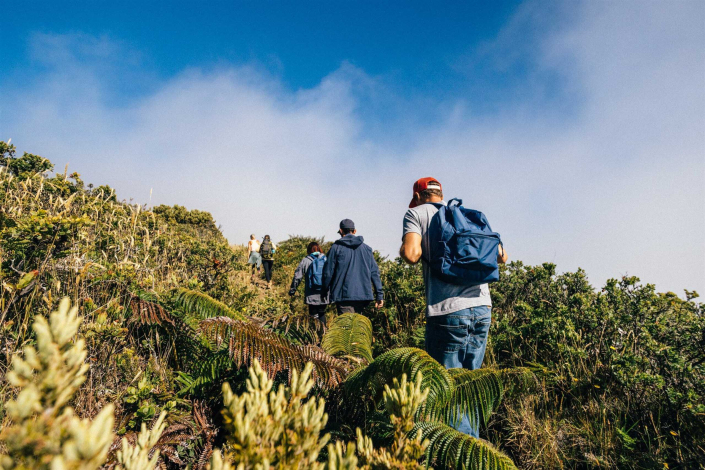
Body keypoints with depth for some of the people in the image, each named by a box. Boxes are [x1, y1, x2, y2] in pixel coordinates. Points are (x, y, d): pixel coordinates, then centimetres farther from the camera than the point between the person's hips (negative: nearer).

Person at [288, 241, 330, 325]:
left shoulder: (305, 260, 1)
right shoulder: (326, 259, 5)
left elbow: (297, 276, 2)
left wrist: (292, 289, 12)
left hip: (311, 296, -2)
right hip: (324, 295, 2)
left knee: (314, 315, 4)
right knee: (322, 313, 17)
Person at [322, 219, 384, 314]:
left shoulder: (336, 247, 0)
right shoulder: (366, 248, 11)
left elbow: (328, 272, 0)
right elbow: (374, 272, 8)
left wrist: (325, 291, 14)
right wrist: (379, 295, 9)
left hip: (344, 295, -4)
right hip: (362, 294, 4)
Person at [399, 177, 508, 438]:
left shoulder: (416, 213, 4)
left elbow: (411, 254, -14)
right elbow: (502, 257, 16)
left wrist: (403, 248, 10)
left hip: (449, 311, -6)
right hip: (483, 308, 6)